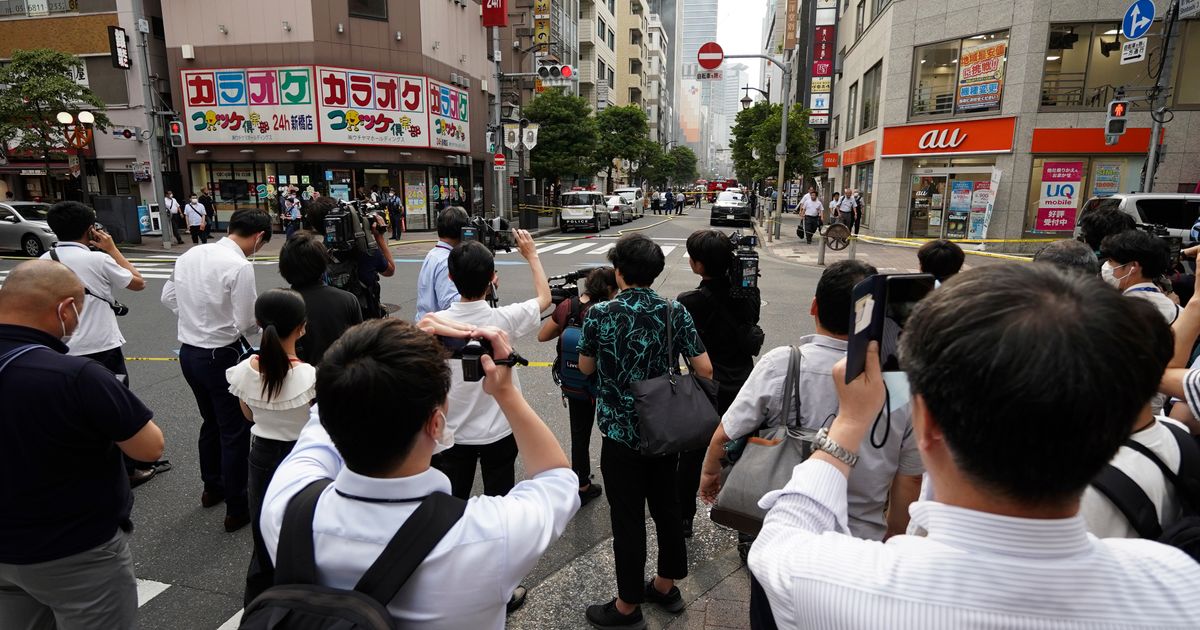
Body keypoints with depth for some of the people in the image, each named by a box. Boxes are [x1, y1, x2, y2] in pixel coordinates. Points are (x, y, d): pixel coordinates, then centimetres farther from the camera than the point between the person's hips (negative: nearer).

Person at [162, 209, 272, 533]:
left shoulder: (190, 254, 1)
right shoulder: (239, 266, -22)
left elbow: (168, 297, 13)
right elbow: (246, 324, -20)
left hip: (188, 351, 8)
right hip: (221, 356, -8)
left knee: (211, 422, 26)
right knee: (235, 432, 7)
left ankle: (212, 487, 44)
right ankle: (237, 508, 18)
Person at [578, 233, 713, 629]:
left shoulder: (599, 314, -13)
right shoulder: (675, 313, -6)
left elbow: (585, 367, 0)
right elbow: (705, 370, -6)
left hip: (621, 434, -4)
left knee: (628, 518, 8)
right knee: (666, 506, 20)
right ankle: (666, 586, 39)